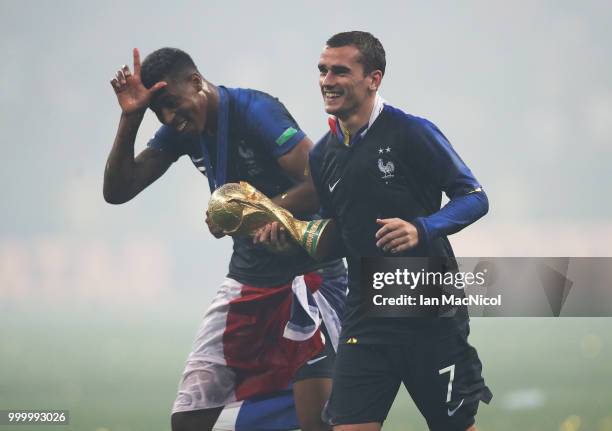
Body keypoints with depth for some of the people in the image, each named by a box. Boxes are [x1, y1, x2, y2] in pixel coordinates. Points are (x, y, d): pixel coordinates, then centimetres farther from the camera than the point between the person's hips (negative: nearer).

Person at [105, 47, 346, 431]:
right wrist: (130, 119, -10)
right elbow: (117, 191, 1)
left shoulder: (255, 111, -17)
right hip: (247, 278, 7)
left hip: (307, 271, -7)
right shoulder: (180, 130, 4)